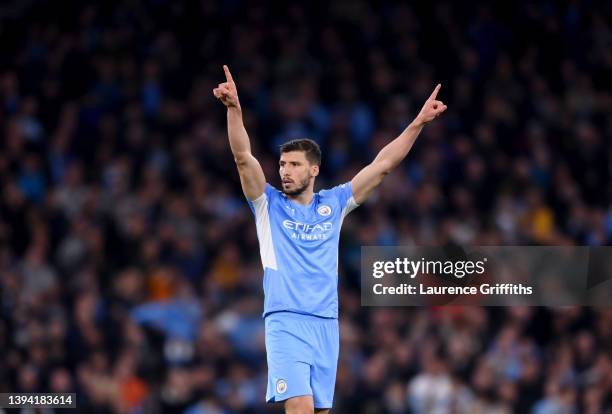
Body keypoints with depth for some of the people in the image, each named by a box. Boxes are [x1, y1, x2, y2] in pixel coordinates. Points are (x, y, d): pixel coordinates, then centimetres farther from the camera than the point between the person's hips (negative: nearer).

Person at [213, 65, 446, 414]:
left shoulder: (333, 204, 13)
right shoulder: (269, 204, 6)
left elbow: (383, 165, 12)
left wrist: (419, 123, 8)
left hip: (327, 324, 4)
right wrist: (234, 109, -22)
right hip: (286, 323, -4)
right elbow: (243, 157, -8)